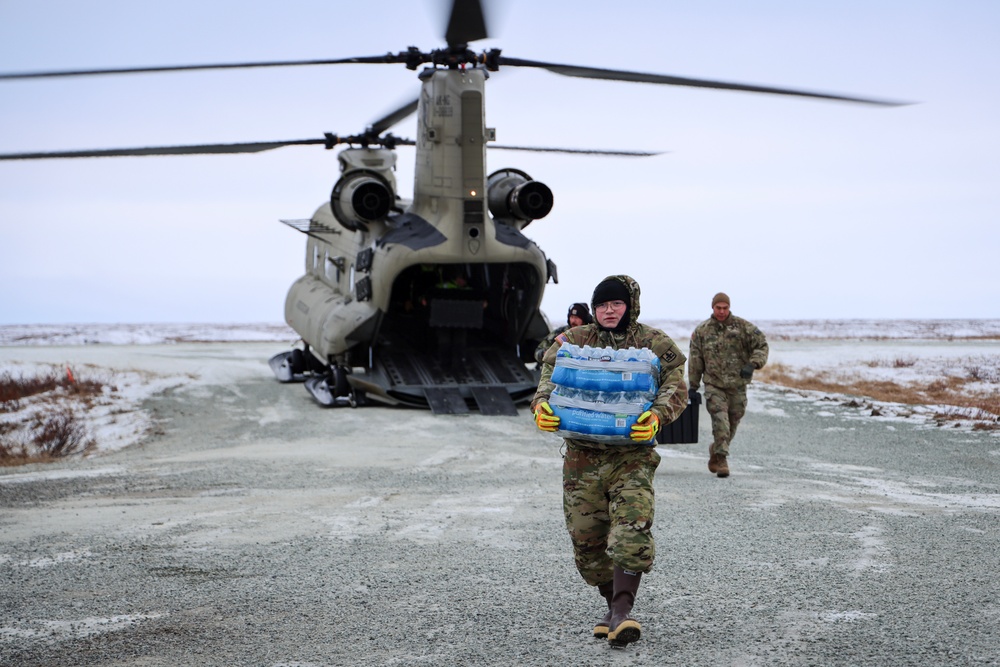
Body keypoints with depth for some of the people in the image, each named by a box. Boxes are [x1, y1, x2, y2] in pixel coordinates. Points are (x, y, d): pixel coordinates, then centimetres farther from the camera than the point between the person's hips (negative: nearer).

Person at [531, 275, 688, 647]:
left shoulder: (656, 345, 4)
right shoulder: (573, 341, 10)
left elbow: (676, 388, -5)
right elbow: (549, 376, 3)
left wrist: (657, 415, -27)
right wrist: (542, 404, -21)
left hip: (632, 456, -3)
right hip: (582, 456, 3)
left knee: (632, 533, -20)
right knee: (586, 538, 6)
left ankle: (622, 613, -19)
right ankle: (614, 605, 24)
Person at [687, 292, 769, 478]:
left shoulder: (743, 326, 1)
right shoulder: (701, 331, 4)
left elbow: (762, 345, 2)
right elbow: (695, 360, 9)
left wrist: (752, 364, -15)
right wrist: (693, 386, 9)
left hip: (738, 385, 1)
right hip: (713, 384, -1)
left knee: (733, 423, 10)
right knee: (720, 420, -17)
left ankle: (715, 453, 31)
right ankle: (722, 458, -16)